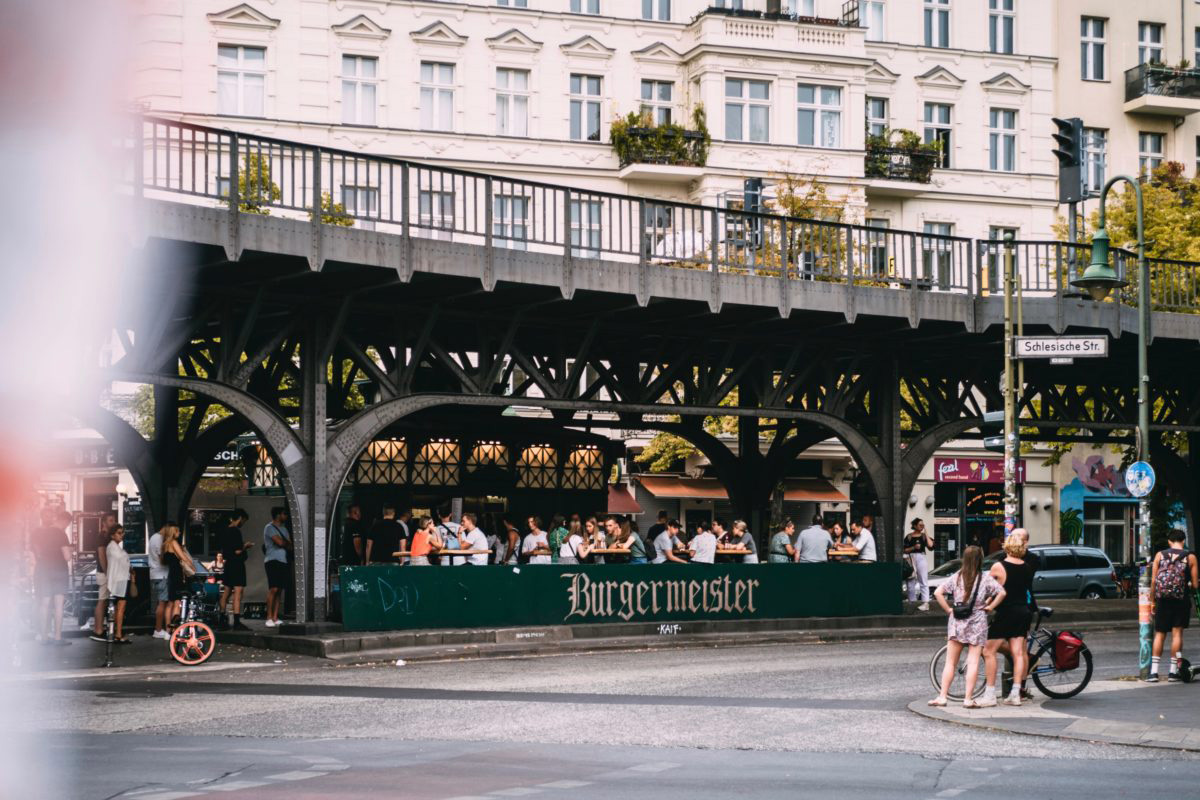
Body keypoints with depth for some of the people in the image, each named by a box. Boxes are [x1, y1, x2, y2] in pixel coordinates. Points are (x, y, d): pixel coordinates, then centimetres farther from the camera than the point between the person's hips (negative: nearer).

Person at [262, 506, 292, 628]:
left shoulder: (283, 529, 21)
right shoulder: (270, 528, -4)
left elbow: (290, 546, 16)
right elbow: (280, 542, -14)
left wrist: (284, 543, -3)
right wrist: (287, 543, 5)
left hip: (283, 561, 8)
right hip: (272, 561, -8)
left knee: (280, 590, 4)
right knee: (273, 589, -14)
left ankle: (275, 618, 6)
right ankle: (269, 618, -12)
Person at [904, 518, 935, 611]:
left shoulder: (924, 536, 6)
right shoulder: (909, 537, 6)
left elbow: (930, 545, -11)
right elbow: (905, 550, 2)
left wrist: (926, 533, -6)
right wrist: (913, 548, -13)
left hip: (921, 558, -2)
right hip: (911, 559, 2)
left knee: (923, 582, -6)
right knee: (911, 582, 6)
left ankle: (925, 603, -10)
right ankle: (912, 602, 13)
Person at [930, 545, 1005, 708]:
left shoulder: (956, 577, 1)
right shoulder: (985, 578, -4)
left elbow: (938, 593, -6)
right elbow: (1002, 593, -13)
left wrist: (948, 609, 1)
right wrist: (990, 607, -3)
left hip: (957, 622, 2)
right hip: (977, 622, -2)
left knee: (950, 662, 7)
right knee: (973, 662, -1)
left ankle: (942, 696, 5)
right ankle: (968, 699, -5)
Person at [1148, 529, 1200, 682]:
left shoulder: (1160, 555, 4)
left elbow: (1153, 580, 2)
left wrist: (1153, 601, 10)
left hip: (1163, 600, 2)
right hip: (1181, 600, -2)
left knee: (1159, 634, 7)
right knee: (1177, 633, 4)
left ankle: (1154, 672, 3)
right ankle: (1173, 671, 3)